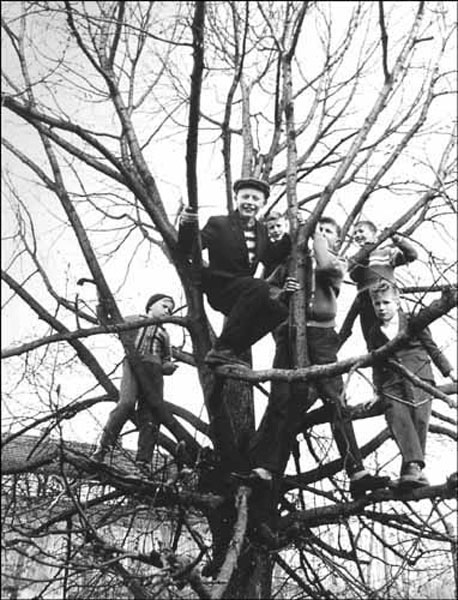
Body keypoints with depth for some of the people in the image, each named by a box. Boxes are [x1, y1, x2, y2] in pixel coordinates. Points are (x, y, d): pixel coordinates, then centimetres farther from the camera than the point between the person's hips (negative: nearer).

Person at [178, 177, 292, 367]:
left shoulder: (261, 230, 14)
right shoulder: (218, 224, -5)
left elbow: (269, 257, 22)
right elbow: (188, 248, -11)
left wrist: (291, 237, 12)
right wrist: (187, 225, -31)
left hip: (242, 292, 7)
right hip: (218, 288, -7)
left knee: (279, 310, -9)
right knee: (259, 286, -31)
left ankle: (231, 351, -8)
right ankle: (222, 349, -32)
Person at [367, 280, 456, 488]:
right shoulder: (374, 333, 12)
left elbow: (432, 348, 14)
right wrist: (378, 389, 16)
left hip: (419, 380, -1)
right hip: (392, 385, 1)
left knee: (419, 421, -10)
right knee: (398, 421, -19)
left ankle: (411, 470, -5)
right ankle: (415, 467, -28)